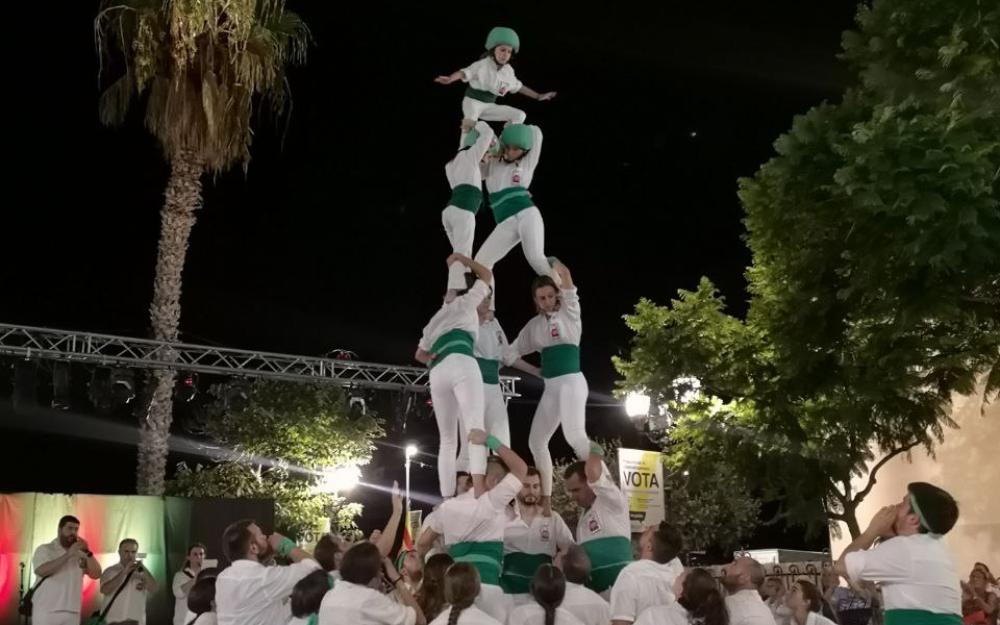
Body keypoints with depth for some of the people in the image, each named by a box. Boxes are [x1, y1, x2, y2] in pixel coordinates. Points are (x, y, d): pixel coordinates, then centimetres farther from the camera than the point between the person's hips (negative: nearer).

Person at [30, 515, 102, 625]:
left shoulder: (80, 554, 13)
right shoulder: (44, 549, 2)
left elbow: (96, 574, 3)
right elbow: (41, 570, -17)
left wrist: (87, 553, -9)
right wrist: (68, 555, -22)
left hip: (71, 613, 4)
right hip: (46, 611, -4)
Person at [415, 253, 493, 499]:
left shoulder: (435, 321, 37)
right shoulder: (465, 302, 23)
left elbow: (420, 354, 36)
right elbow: (486, 275, 35)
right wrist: (462, 258, 43)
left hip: (437, 374, 6)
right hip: (462, 364, -6)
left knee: (447, 439, 4)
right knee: (475, 428, -17)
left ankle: (447, 498, -8)